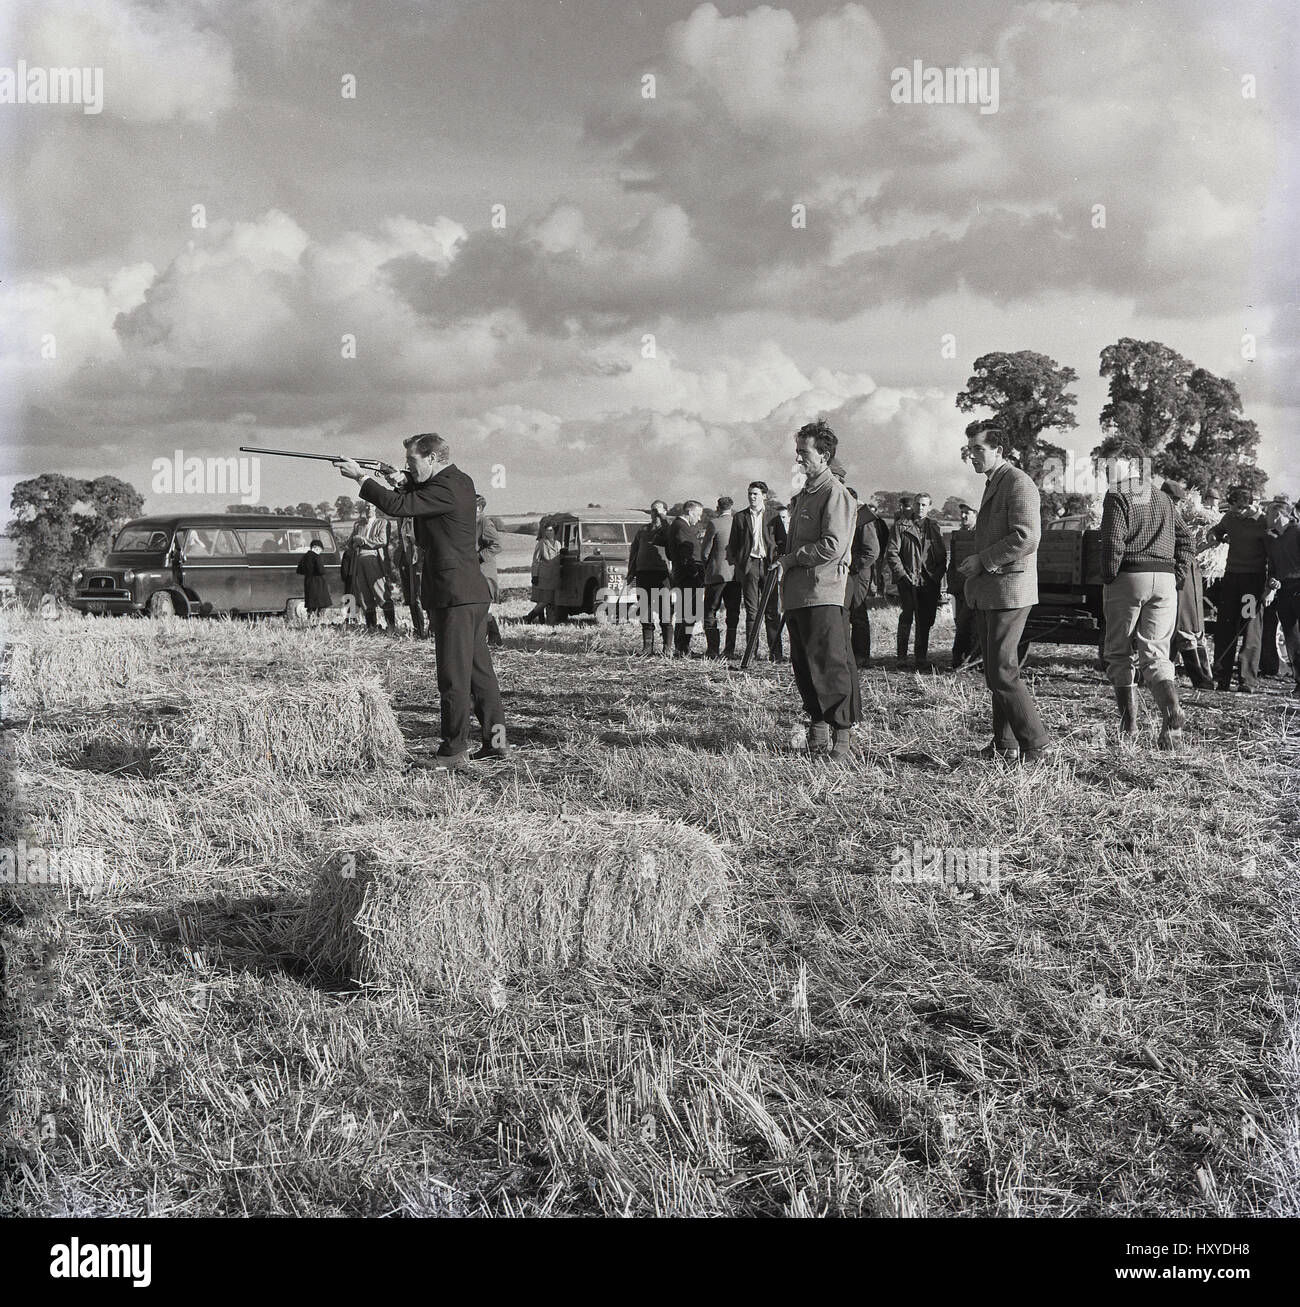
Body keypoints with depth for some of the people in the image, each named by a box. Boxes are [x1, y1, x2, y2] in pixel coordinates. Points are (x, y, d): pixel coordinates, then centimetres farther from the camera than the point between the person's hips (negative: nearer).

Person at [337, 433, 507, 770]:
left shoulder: (445, 489, -16)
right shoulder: (460, 481, 14)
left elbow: (398, 506, -22)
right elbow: (415, 500, 25)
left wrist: (360, 477, -12)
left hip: (454, 596, -10)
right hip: (474, 594, 10)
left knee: (454, 675, -5)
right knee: (479, 667, 14)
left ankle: (454, 752, 1)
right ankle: (496, 740, 19)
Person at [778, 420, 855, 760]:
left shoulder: (835, 494, -7)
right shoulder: (803, 495, 21)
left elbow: (832, 546, -17)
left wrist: (793, 558, -9)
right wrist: (787, 565, 15)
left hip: (822, 593, -9)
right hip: (797, 594, 9)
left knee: (829, 664, -9)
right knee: (803, 664, 11)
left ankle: (842, 732, -5)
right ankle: (818, 723, 20)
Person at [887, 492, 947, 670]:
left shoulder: (934, 527, 13)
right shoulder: (901, 526, 4)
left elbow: (942, 555, 13)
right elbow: (892, 552, 0)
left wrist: (937, 576, 1)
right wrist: (902, 574, -10)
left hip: (929, 582, 3)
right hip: (908, 580, -3)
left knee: (925, 621, 5)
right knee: (906, 618, -8)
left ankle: (922, 659, 13)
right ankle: (902, 657, 2)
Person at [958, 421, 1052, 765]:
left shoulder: (1018, 483, -11)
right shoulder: (993, 484, 20)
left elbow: (1026, 537, -22)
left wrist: (982, 560, -16)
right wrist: (974, 566, 13)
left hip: (1008, 589, -10)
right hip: (987, 593, 10)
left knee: (1002, 672, -11)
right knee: (996, 672, 11)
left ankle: (1036, 742, -3)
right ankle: (1005, 744, 18)